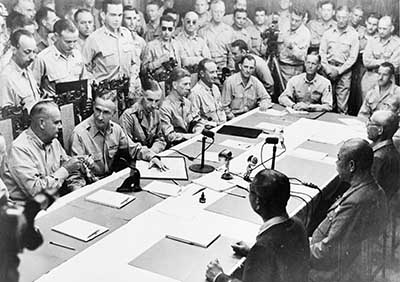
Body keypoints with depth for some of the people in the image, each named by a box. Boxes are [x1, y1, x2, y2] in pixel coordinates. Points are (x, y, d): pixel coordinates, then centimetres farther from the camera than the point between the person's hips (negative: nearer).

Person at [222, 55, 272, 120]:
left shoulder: (255, 81, 3)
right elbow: (225, 105, -6)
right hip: (235, 116, -5)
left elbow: (266, 98, 11)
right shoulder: (230, 81, -9)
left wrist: (264, 104, -12)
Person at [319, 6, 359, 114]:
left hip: (344, 71, -2)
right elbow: (322, 53, 6)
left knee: (342, 104, -5)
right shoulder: (328, 33, 9)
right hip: (328, 70, 2)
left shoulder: (353, 35, 2)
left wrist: (339, 70, -10)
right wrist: (328, 69, -6)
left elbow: (352, 57, -2)